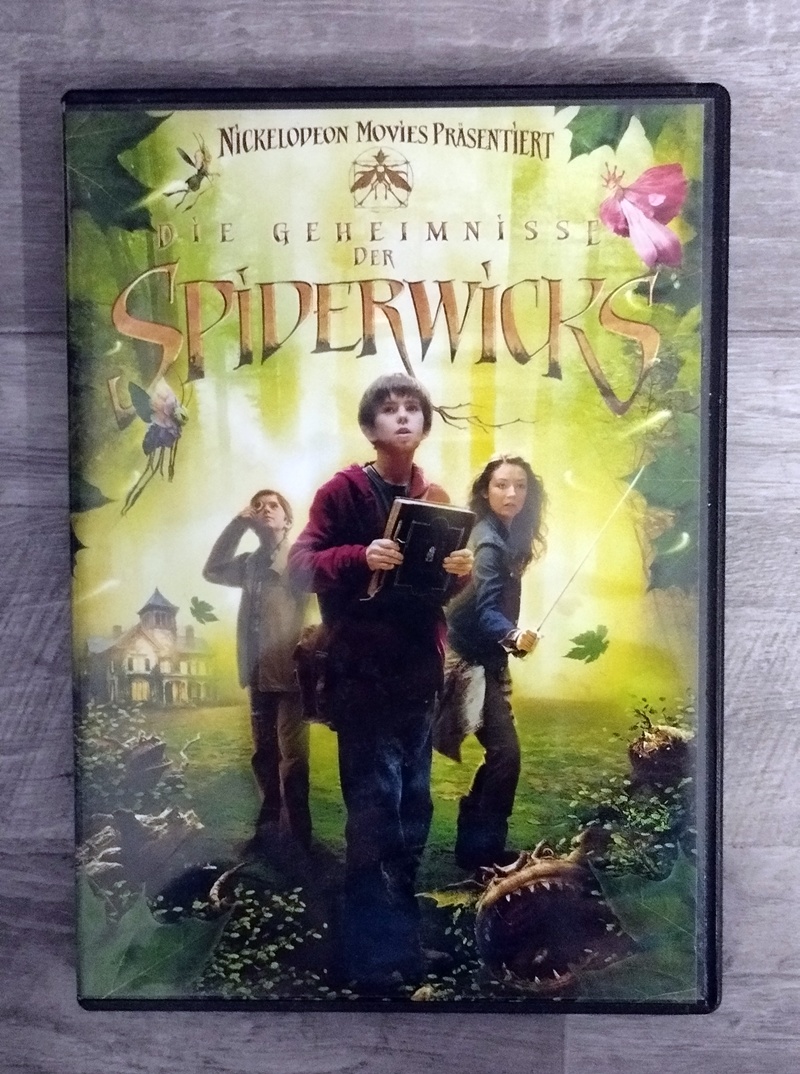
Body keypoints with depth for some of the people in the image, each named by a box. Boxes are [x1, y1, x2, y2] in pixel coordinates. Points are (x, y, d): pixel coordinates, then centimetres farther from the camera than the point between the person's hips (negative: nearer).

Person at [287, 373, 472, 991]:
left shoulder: (436, 498, 12)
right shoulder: (343, 491, -4)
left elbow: (445, 586, 16)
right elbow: (302, 562, -11)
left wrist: (461, 570, -7)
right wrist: (359, 556, -28)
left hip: (421, 671, 6)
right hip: (363, 672, -6)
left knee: (413, 807, 12)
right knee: (375, 808, -7)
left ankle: (401, 939, 26)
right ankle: (371, 953, 4)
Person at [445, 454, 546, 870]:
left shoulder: (508, 537, 8)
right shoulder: (489, 541, -21)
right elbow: (485, 609, -32)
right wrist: (513, 636, -49)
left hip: (486, 659, 10)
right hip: (471, 661, -10)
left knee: (499, 752, 15)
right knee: (505, 752, -8)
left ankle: (474, 841, 26)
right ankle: (483, 849, 4)